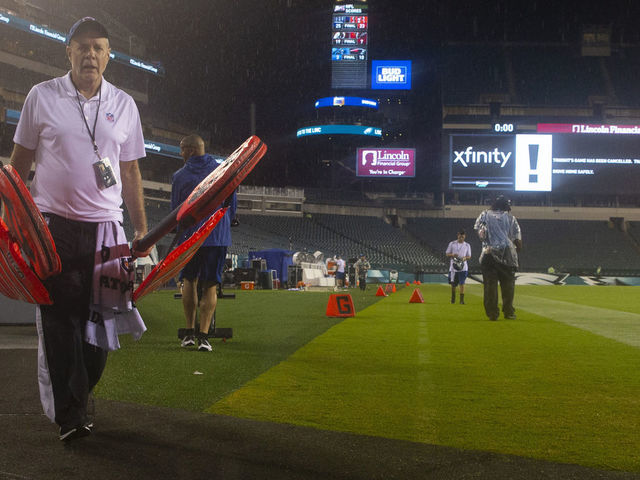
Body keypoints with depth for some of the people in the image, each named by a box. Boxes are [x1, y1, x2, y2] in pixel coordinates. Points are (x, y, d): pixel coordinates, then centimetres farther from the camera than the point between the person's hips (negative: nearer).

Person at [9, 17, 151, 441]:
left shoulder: (124, 104, 10)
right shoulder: (42, 96, 4)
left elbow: (131, 172, 14)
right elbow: (19, 164, 8)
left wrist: (141, 229, 10)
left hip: (105, 227, 2)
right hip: (51, 226, -2)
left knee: (99, 318, 1)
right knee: (59, 320, -2)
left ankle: (78, 397, 20)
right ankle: (70, 415, 7)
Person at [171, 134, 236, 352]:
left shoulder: (179, 176, -1)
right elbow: (232, 202, 9)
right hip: (218, 236, 1)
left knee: (189, 281, 16)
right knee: (210, 286, 3)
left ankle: (190, 332, 13)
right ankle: (203, 335, -5)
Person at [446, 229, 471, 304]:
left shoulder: (467, 245, 7)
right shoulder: (452, 244, 5)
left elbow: (469, 256, 10)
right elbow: (447, 254, 7)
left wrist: (465, 258, -13)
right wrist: (452, 255, -15)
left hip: (463, 267, 0)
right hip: (453, 266, 0)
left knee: (462, 283, -7)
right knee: (453, 284, 6)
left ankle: (462, 300, -5)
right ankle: (453, 298, 26)